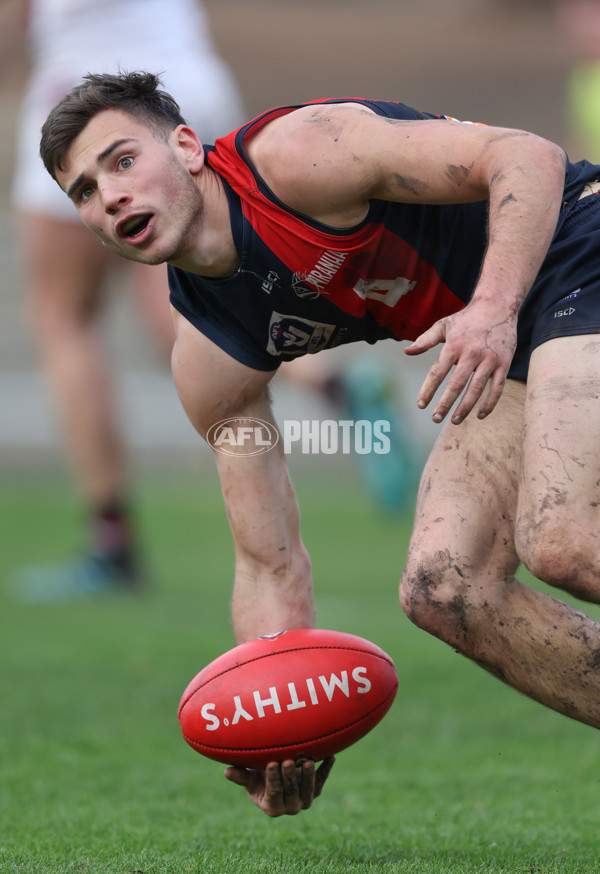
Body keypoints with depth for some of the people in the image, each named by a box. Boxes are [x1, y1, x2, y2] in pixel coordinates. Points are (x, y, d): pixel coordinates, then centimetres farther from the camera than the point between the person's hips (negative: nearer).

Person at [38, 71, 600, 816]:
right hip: (506, 364, 8)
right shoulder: (209, 361, 1)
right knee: (441, 589, -8)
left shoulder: (291, 154, -19)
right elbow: (269, 566, 4)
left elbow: (527, 156, -22)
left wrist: (494, 308, -37)